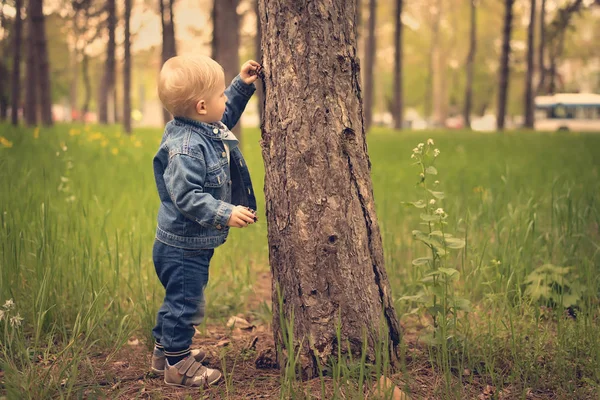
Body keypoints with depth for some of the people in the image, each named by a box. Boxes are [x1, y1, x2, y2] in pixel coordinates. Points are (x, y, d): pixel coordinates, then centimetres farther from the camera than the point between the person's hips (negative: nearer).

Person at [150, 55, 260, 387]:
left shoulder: (205, 129, 3)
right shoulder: (185, 148, -28)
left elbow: (226, 116, 25)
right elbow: (186, 196, -32)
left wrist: (242, 85, 17)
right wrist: (226, 213, -34)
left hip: (189, 245, 11)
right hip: (183, 249, -11)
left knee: (180, 300, 24)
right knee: (185, 302, 3)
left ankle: (165, 350, 40)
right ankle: (178, 364, 18)